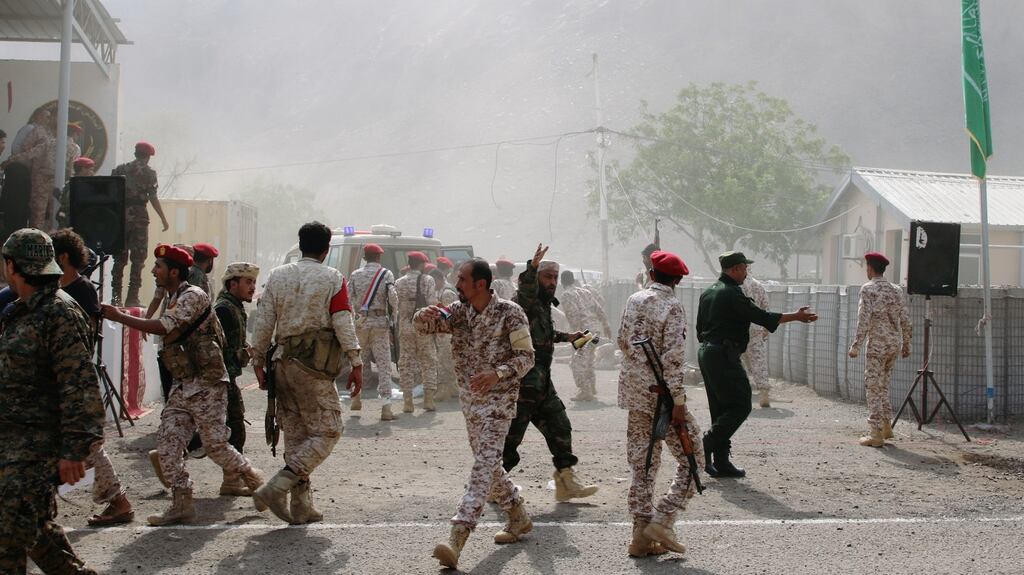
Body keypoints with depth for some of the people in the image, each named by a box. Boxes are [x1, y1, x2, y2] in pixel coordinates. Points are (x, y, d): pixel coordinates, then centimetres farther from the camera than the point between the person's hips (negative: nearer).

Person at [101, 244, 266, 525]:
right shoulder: (173, 300, 17)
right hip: (182, 386, 9)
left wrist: (119, 316, -20)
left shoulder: (193, 296, -13)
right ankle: (182, 504, 2)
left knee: (215, 444, -5)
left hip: (206, 385, -9)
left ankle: (255, 480, 17)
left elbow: (163, 328, -24)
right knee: (167, 442, -2)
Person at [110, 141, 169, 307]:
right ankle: (132, 298, -5)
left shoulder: (119, 169, 11)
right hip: (139, 216, -4)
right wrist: (163, 219, -4)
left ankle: (115, 297, 8)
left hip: (119, 216, 4)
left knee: (119, 258, 10)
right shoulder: (148, 172, -1)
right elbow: (153, 197, -8)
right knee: (138, 259, 0)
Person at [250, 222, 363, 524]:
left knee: (295, 434, 12)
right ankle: (277, 487, -13)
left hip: (283, 362, 6)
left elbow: (263, 323, 6)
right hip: (314, 366, -6)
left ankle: (302, 506, 13)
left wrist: (258, 362, 13)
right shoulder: (333, 279, -4)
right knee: (326, 431, 1)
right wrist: (356, 364, -3)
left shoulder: (277, 276, 9)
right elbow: (343, 325, -7)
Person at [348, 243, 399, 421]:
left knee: (360, 361, 20)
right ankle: (386, 408, -10)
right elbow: (392, 297, -13)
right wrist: (396, 309, 6)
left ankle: (356, 399, 29)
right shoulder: (386, 274, -3)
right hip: (380, 323, -3)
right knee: (384, 365, -3)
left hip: (360, 322, 3)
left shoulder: (355, 275, 5)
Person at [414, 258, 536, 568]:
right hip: (469, 398, 7)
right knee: (488, 463, 16)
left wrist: (497, 373, -30)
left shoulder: (509, 313, -12)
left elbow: (526, 356, -12)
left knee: (484, 462, -16)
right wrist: (425, 314, -23)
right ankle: (519, 518, 35)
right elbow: (422, 325, 2)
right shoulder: (458, 311, 4)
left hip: (498, 398, -7)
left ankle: (456, 539, -26)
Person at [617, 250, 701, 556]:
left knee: (642, 463, 11)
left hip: (633, 390, 7)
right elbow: (673, 358, -18)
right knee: (691, 459, 4)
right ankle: (662, 520, -5)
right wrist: (677, 401, -17)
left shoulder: (634, 300, 6)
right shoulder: (672, 306, -13)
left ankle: (641, 536, 12)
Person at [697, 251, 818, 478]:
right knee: (740, 405, -5)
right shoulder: (731, 293, -13)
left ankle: (721, 462, 9)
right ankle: (707, 444, -12)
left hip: (705, 353, 10)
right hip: (724, 355, -10)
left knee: (720, 408, 11)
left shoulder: (708, 293, 15)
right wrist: (796, 316, -8)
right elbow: (760, 316, -15)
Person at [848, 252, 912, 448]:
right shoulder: (896, 290, 10)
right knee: (883, 385, 20)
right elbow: (905, 320, 11)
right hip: (894, 343, 7)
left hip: (877, 344, -7)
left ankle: (876, 434, -4)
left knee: (873, 387, -2)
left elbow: (864, 320, -16)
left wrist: (856, 346, -14)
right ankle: (886, 425, 24)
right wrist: (906, 344, 20)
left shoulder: (868, 289, -9)